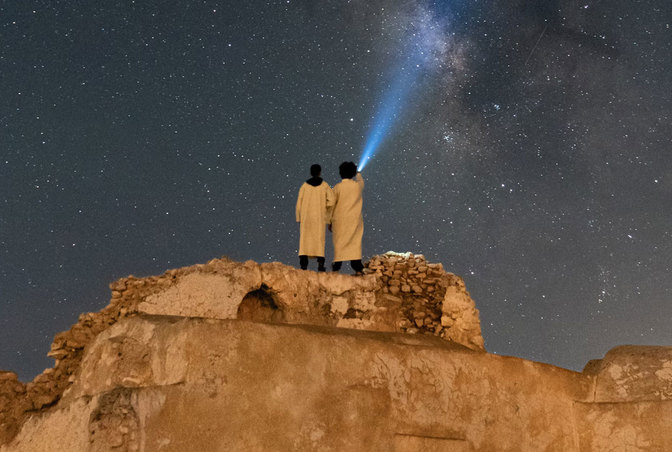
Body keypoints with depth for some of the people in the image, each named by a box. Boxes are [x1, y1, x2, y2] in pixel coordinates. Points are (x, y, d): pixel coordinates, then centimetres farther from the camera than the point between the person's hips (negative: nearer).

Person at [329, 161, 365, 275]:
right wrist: (358, 174, 51)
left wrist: (329, 221, 8)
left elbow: (331, 205, -1)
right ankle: (357, 268, -7)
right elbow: (361, 181, 30)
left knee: (339, 243, 3)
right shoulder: (358, 185, 3)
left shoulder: (338, 187, -4)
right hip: (355, 219, 1)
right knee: (356, 242, -1)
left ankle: (336, 267, 1)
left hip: (340, 219, -1)